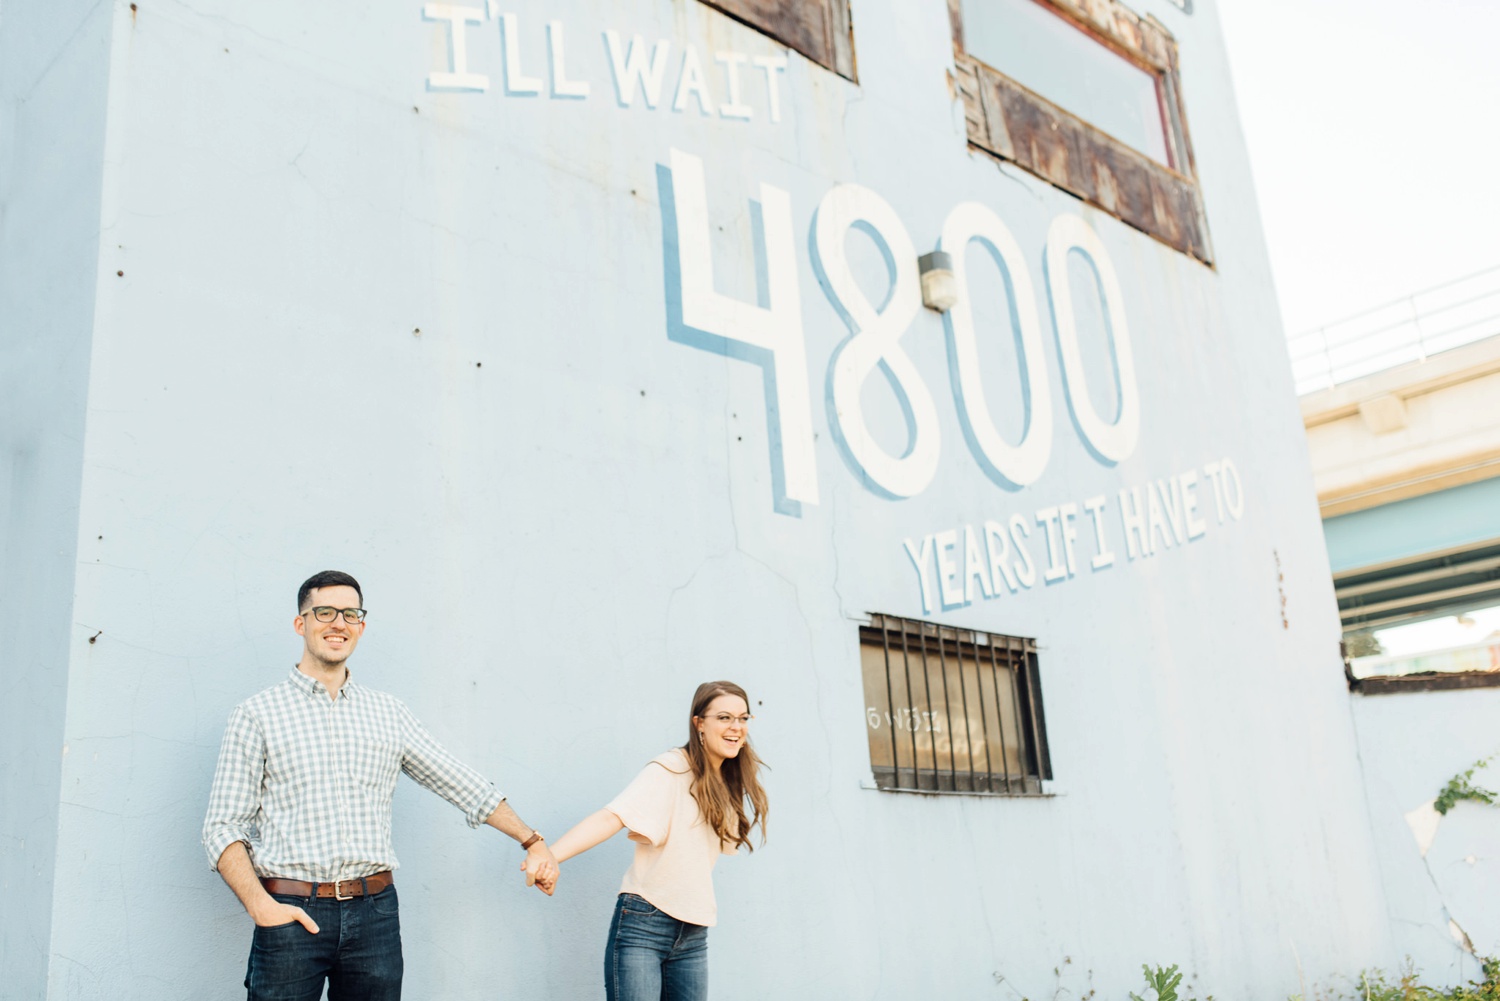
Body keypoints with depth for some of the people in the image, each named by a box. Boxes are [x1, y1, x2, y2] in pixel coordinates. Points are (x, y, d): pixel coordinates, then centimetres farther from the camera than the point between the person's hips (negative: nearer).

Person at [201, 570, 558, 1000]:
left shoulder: (389, 714, 12)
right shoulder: (257, 714, 3)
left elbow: (462, 784, 15)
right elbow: (222, 827, 0)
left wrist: (532, 841, 11)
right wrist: (261, 907, -13)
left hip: (375, 914, 3)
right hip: (291, 916, -2)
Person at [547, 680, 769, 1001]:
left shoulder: (730, 785, 11)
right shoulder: (671, 769, -10)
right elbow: (611, 817, -22)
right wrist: (549, 856, -36)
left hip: (694, 935, 7)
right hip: (643, 924, -6)